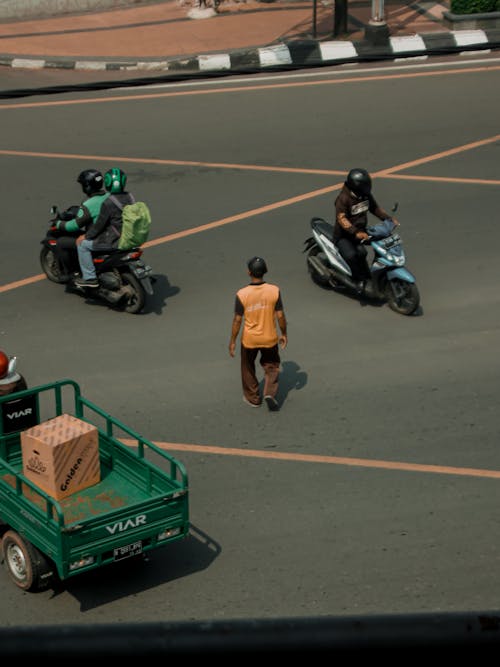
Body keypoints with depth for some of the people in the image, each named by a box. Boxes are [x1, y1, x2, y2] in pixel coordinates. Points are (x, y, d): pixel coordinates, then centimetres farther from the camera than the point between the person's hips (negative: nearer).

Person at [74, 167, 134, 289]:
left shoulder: (108, 203, -21)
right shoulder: (130, 197, 2)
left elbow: (99, 224, -15)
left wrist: (86, 236, 0)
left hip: (115, 240, -8)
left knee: (82, 244, 3)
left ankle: (90, 278, 3)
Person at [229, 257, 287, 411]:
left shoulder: (242, 294, -19)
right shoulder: (274, 291, -16)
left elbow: (237, 320, -12)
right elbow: (280, 315, -9)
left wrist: (232, 341, 0)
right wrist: (284, 334, 7)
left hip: (249, 339, -1)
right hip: (269, 338, 1)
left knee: (248, 369, 22)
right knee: (271, 367, 22)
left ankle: (253, 398, 34)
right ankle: (270, 394, 4)